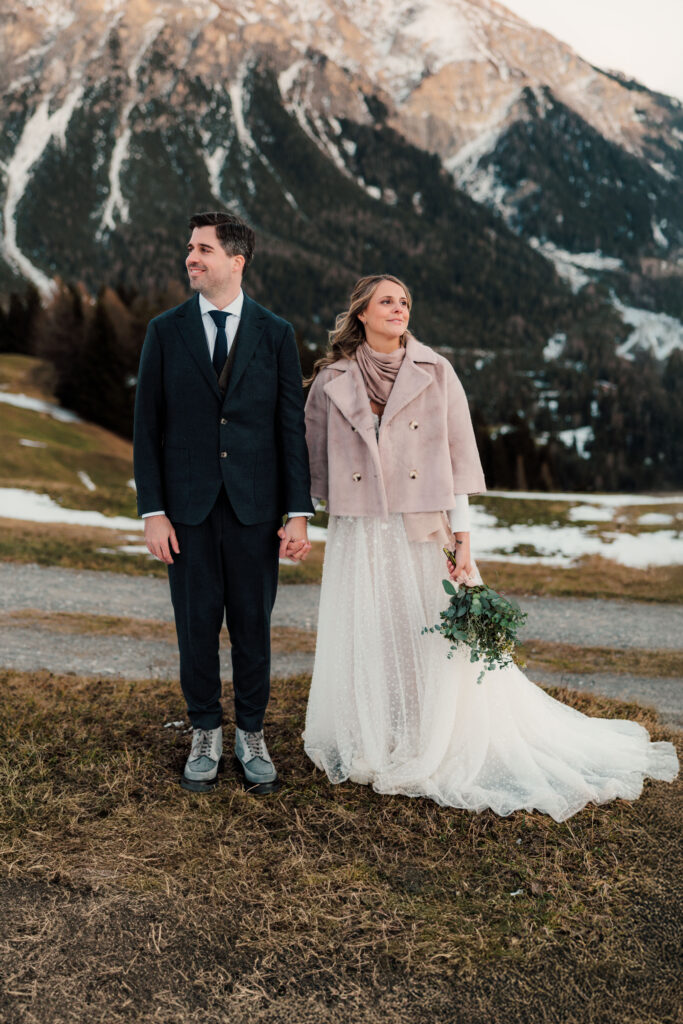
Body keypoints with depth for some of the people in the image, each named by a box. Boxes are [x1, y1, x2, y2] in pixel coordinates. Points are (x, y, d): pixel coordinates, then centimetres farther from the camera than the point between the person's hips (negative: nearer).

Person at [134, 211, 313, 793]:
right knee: (197, 624, 8)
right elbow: (148, 427, 2)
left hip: (255, 507, 0)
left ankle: (251, 736, 25)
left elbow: (292, 427, 1)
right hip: (188, 507, 1)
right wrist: (153, 511, -5)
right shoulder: (165, 331, 3)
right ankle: (206, 736, 26)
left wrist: (299, 514, -5)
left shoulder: (276, 334, 2)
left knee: (253, 624, 9)